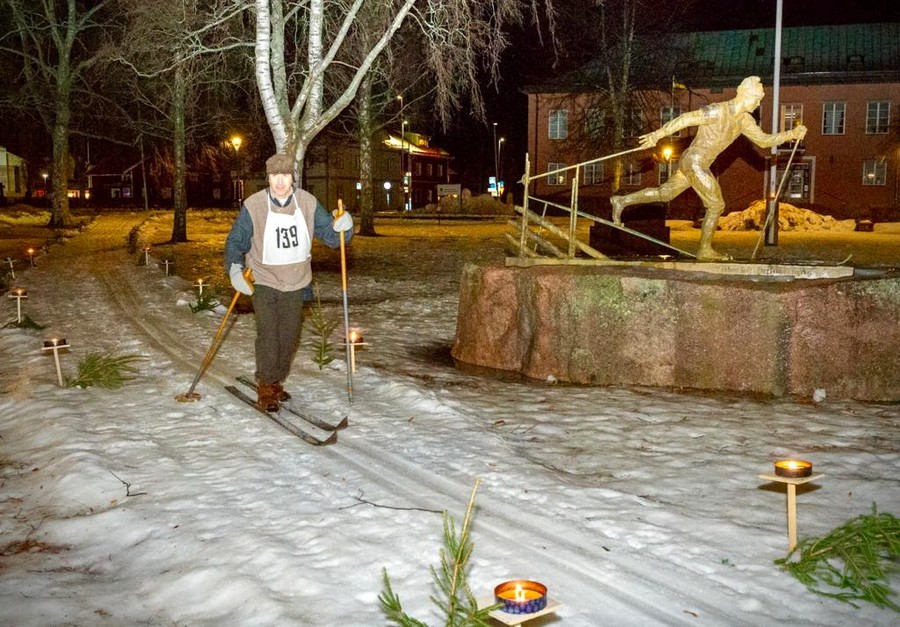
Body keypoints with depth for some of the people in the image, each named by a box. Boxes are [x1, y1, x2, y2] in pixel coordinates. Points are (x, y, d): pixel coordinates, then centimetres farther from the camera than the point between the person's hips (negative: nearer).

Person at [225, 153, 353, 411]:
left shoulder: (308, 203, -6)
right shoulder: (253, 205, -13)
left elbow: (330, 235, -1)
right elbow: (236, 241, -4)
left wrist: (342, 226, -24)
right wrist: (234, 269, -19)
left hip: (296, 283, 3)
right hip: (263, 282, -3)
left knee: (289, 336, 11)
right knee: (268, 335, -11)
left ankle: (277, 382, 30)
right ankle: (265, 388, 3)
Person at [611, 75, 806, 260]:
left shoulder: (744, 120, 6)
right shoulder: (717, 111, -20)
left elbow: (764, 140, 10)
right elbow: (684, 119, -22)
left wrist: (791, 134, -3)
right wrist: (658, 134, -24)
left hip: (695, 164, 9)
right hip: (695, 163, -9)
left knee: (664, 193, 18)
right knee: (716, 205, -1)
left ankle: (622, 201, 23)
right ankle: (705, 250, 11)